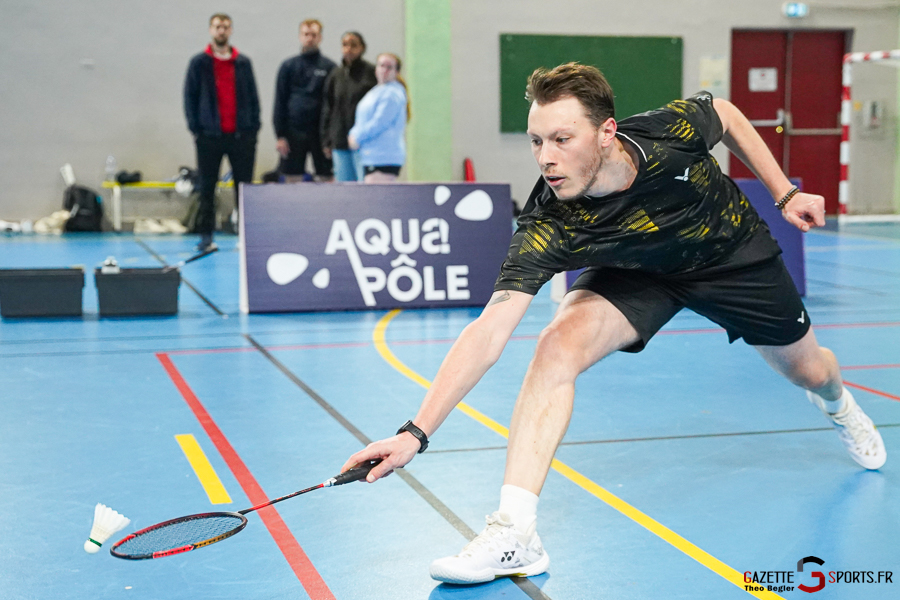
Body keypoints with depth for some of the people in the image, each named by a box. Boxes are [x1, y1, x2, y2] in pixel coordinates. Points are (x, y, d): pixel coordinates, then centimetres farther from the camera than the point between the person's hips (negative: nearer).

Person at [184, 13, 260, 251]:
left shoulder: (243, 62, 9)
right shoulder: (199, 63, 4)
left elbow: (253, 97, 11)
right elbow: (190, 97, 4)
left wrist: (253, 126, 2)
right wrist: (195, 128, -4)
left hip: (241, 135, 1)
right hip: (210, 135, -1)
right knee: (207, 188, 3)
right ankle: (206, 236, 9)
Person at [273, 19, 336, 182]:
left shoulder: (329, 67, 5)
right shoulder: (288, 66, 7)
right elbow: (279, 103, 6)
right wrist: (279, 135, -1)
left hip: (321, 132, -1)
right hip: (294, 131, 1)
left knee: (326, 178, 0)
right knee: (292, 178, 3)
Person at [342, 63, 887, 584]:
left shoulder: (671, 131, -36)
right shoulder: (547, 227, -38)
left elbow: (727, 113, -10)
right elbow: (489, 331, -43)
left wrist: (785, 193, -7)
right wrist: (417, 432, -52)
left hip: (735, 253, 2)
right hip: (638, 275, -1)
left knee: (808, 370, 17)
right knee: (559, 343, -29)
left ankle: (839, 405, 60)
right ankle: (515, 534, -26)